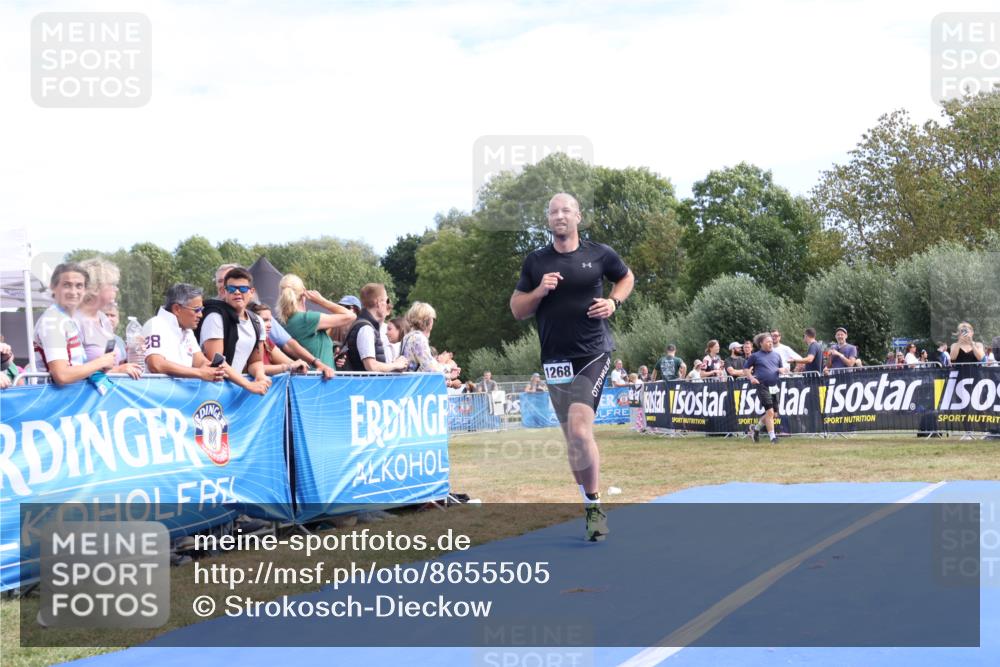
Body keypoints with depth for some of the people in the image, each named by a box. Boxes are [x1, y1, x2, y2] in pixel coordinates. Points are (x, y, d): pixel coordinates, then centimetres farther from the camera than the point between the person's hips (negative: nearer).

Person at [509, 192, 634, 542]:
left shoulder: (599, 254, 3)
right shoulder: (536, 262, 7)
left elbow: (627, 277, 21)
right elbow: (516, 309, 9)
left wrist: (613, 302, 2)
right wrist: (539, 291, -10)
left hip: (593, 354, -3)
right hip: (556, 360, 3)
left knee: (579, 429, -19)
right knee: (573, 438, 7)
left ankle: (594, 504, -6)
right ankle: (592, 507, 20)